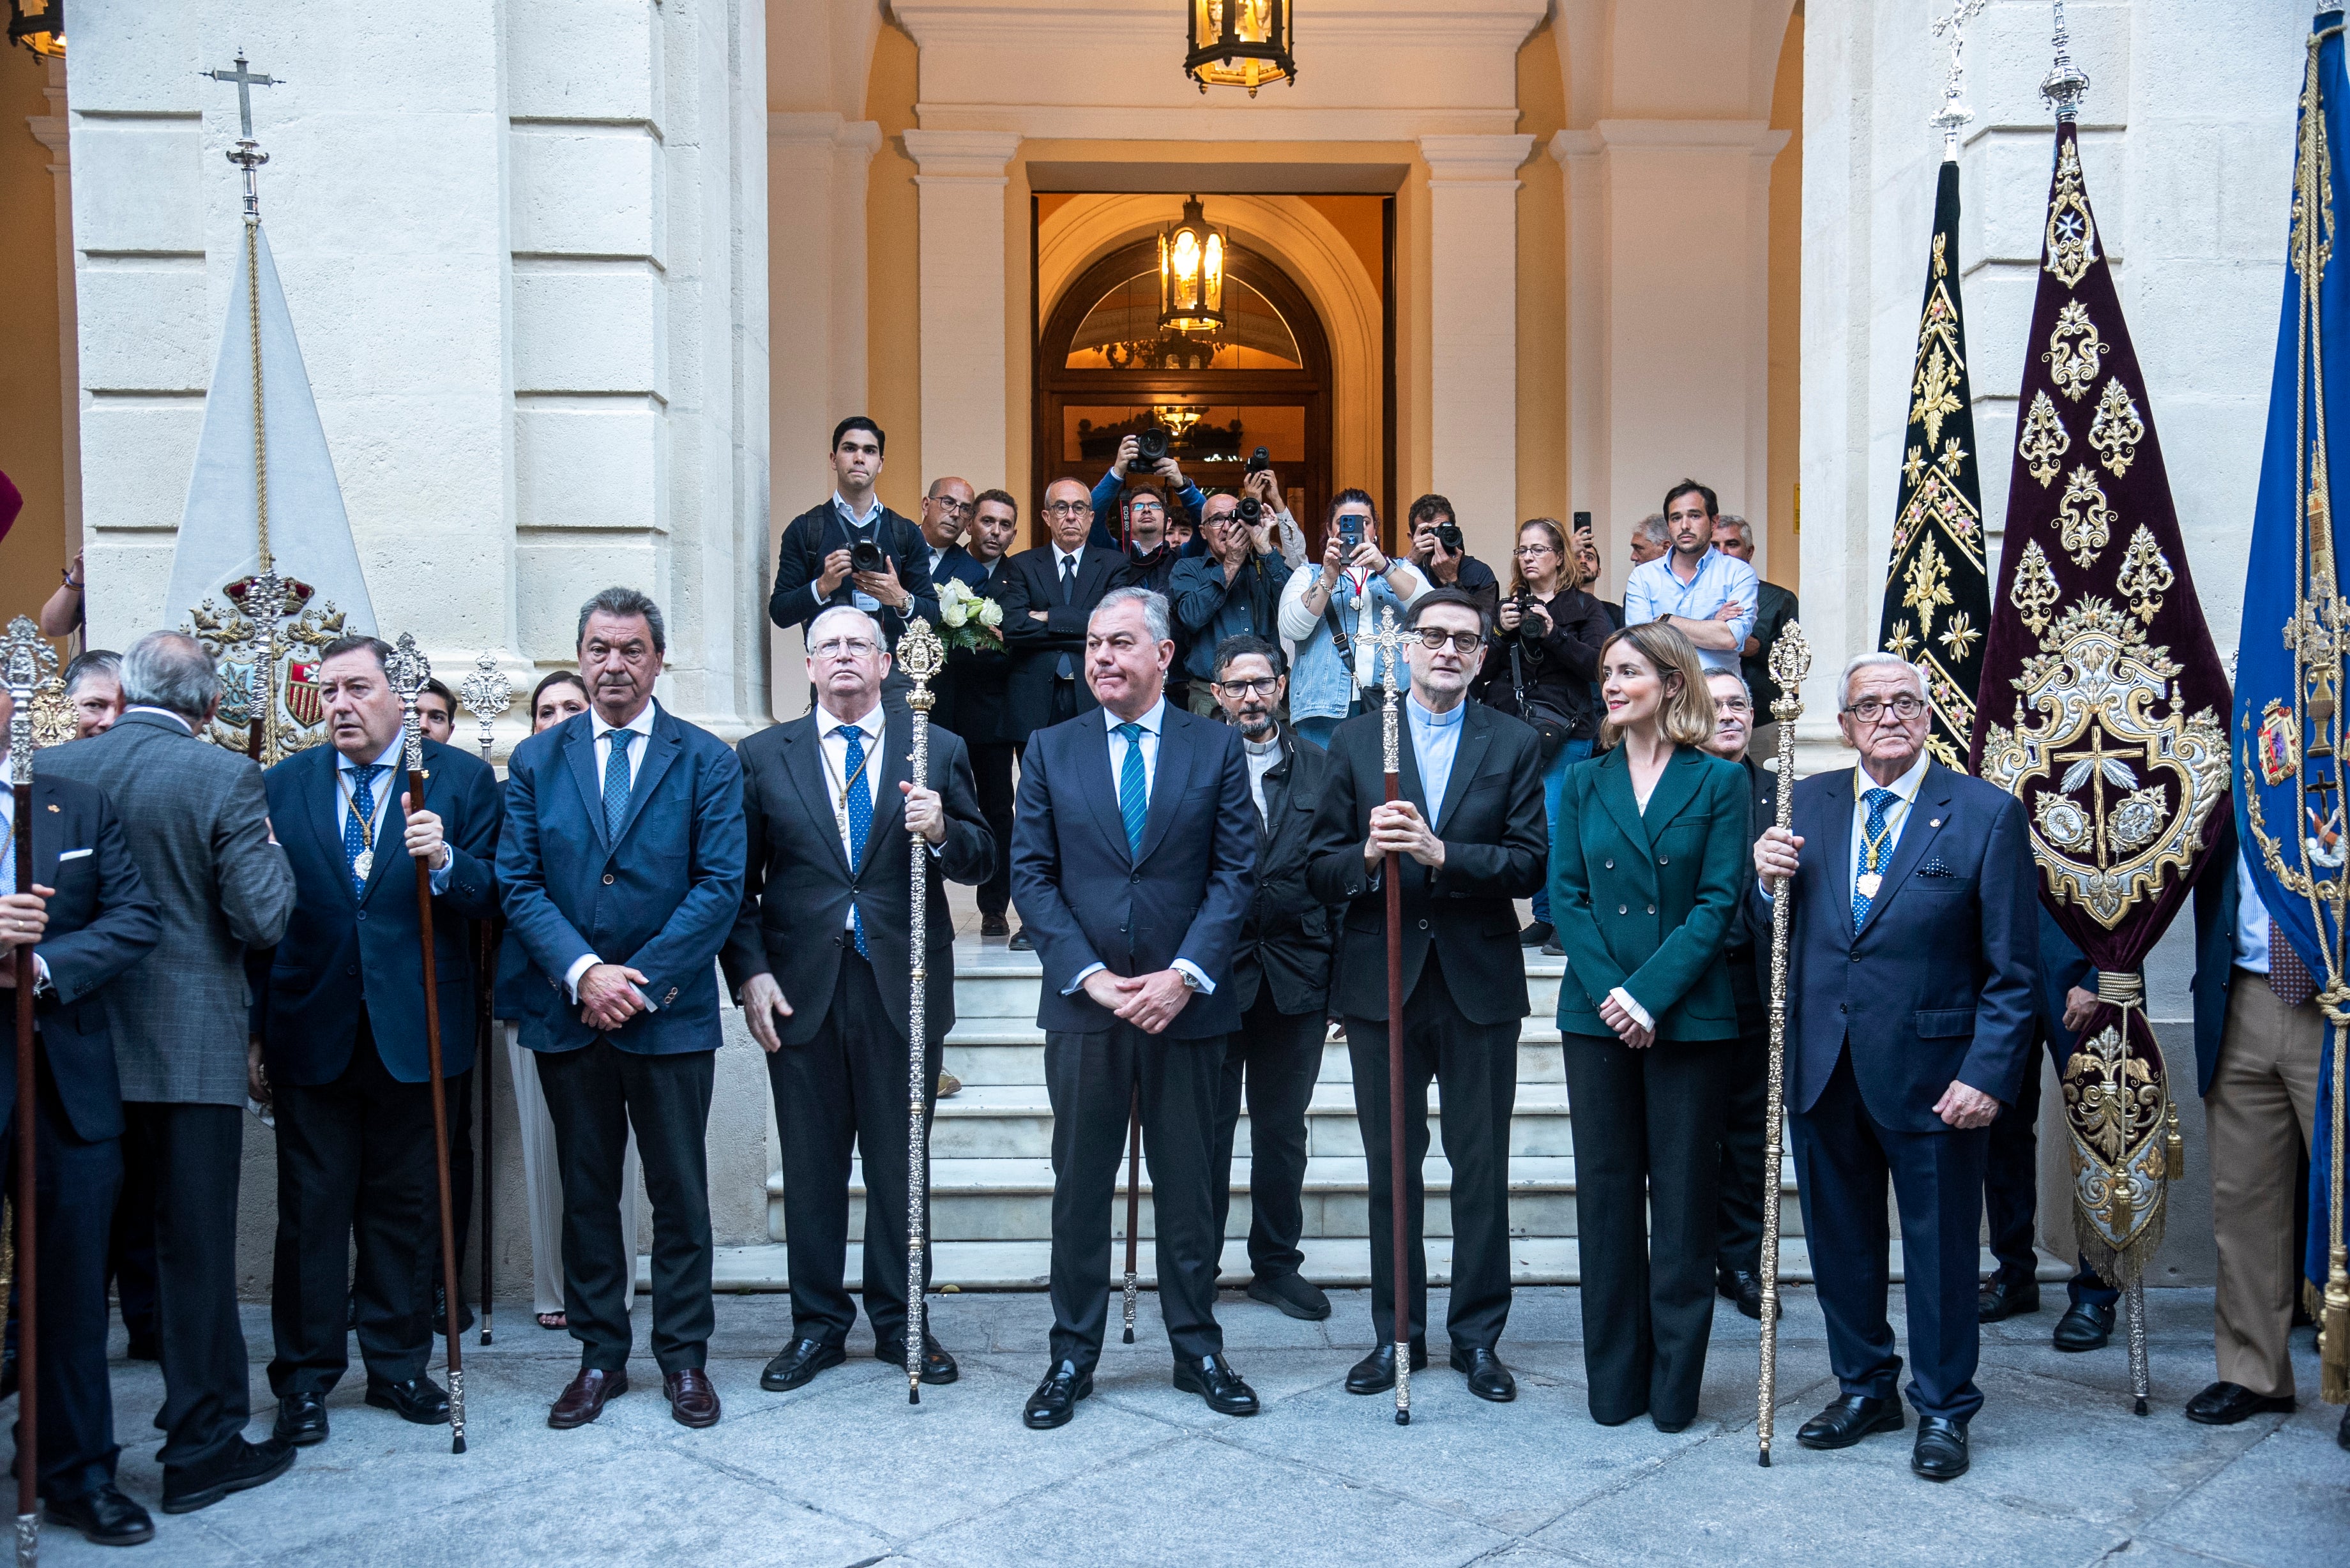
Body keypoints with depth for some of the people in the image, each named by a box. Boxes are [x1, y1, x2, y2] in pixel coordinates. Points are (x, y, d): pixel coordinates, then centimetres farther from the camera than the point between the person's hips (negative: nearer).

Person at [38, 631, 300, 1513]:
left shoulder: (47, 771, 1)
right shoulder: (226, 780, -12)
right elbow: (263, 919, -14)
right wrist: (270, 846, 2)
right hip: (192, 1044, -4)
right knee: (195, 1245, 3)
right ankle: (202, 1447, 12)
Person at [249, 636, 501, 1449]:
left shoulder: (461, 778, 1)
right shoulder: (283, 785, 6)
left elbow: (490, 894, -4)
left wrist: (444, 863, -25)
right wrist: (254, 1028, 2)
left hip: (413, 1031, -1)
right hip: (311, 1029, 1)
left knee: (405, 1206, 10)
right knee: (311, 1208, 7)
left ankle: (399, 1365, 23)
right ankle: (305, 1376, 19)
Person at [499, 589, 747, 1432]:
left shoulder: (707, 759, 0)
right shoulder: (536, 759, 7)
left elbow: (720, 886, -7)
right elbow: (518, 883, 1)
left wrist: (640, 981, -13)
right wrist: (583, 972, -14)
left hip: (671, 1013, -2)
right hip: (567, 1012, 2)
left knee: (680, 1193, 6)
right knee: (586, 1193, 12)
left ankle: (683, 1355, 20)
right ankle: (599, 1355, 24)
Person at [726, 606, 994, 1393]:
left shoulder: (938, 750, 6)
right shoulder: (762, 756, 7)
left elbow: (981, 860, 2)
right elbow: (738, 879, 5)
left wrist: (941, 832, -19)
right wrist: (750, 972, -6)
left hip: (902, 985, 0)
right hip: (801, 989, 0)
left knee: (900, 1164, 9)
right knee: (811, 1169, 9)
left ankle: (900, 1321, 23)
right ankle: (817, 1323, 23)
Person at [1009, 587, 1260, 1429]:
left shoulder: (1217, 745, 3)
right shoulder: (1050, 750, 6)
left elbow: (1236, 871, -2)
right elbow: (1031, 875, 1)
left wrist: (1185, 974, -13)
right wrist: (1089, 974, -11)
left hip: (1186, 1003, 0)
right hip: (1083, 1005, 1)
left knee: (1188, 1185, 9)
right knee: (1080, 1186, 8)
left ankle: (1198, 1351, 23)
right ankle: (1072, 1356, 20)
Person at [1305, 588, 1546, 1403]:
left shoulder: (1516, 744, 4)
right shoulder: (1354, 741, 6)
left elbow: (1530, 865, -6)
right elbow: (1320, 870, 1)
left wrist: (1442, 854, -20)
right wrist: (1366, 854, -20)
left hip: (1480, 983, 0)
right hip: (1381, 980, 1)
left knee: (1482, 1169, 7)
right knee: (1390, 1168, 9)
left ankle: (1478, 1336, 21)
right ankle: (1396, 1333, 23)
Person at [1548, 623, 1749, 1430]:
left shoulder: (1719, 781, 0)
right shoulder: (1583, 785, 10)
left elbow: (1719, 903, -6)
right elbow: (1567, 898, 3)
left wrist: (1649, 993, -15)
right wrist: (1608, 991, -11)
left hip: (1688, 1017, -3)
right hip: (1597, 1016, 3)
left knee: (1682, 1197, 4)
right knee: (1606, 1194, 7)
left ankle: (1675, 1383, 15)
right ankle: (1614, 1379, 18)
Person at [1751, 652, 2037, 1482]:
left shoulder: (1988, 813, -6)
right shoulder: (1806, 804, 5)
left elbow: (2010, 970, -7)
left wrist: (1989, 1073, -14)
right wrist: (1767, 881, -12)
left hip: (1929, 1073, -4)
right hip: (1823, 1068, 4)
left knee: (1940, 1248, 9)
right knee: (1839, 1239, 15)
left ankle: (1942, 1409, 27)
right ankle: (1864, 1387, 35)